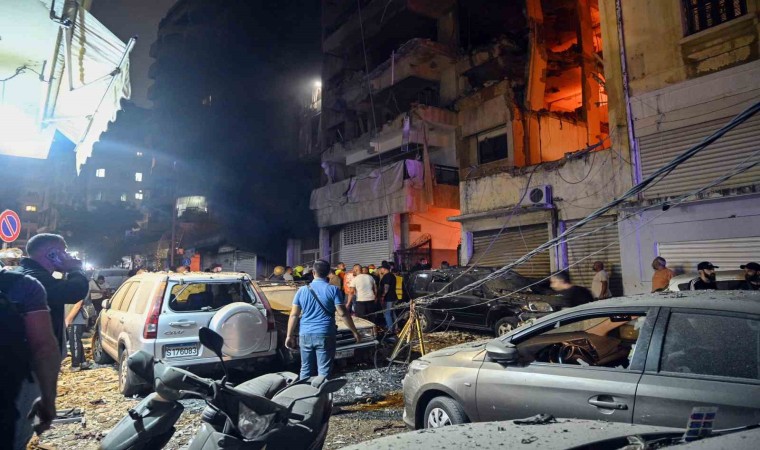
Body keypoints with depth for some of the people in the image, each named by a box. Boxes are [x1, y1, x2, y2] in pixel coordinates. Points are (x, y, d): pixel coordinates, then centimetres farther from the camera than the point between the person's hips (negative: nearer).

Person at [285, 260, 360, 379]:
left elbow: (294, 315, 4)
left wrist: (289, 336, 11)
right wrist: (355, 332, -2)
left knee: (306, 370, 13)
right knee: (324, 371, 3)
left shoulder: (302, 290, 4)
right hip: (325, 335, -3)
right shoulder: (333, 290, -5)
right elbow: (343, 313, -9)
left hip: (305, 335, 3)